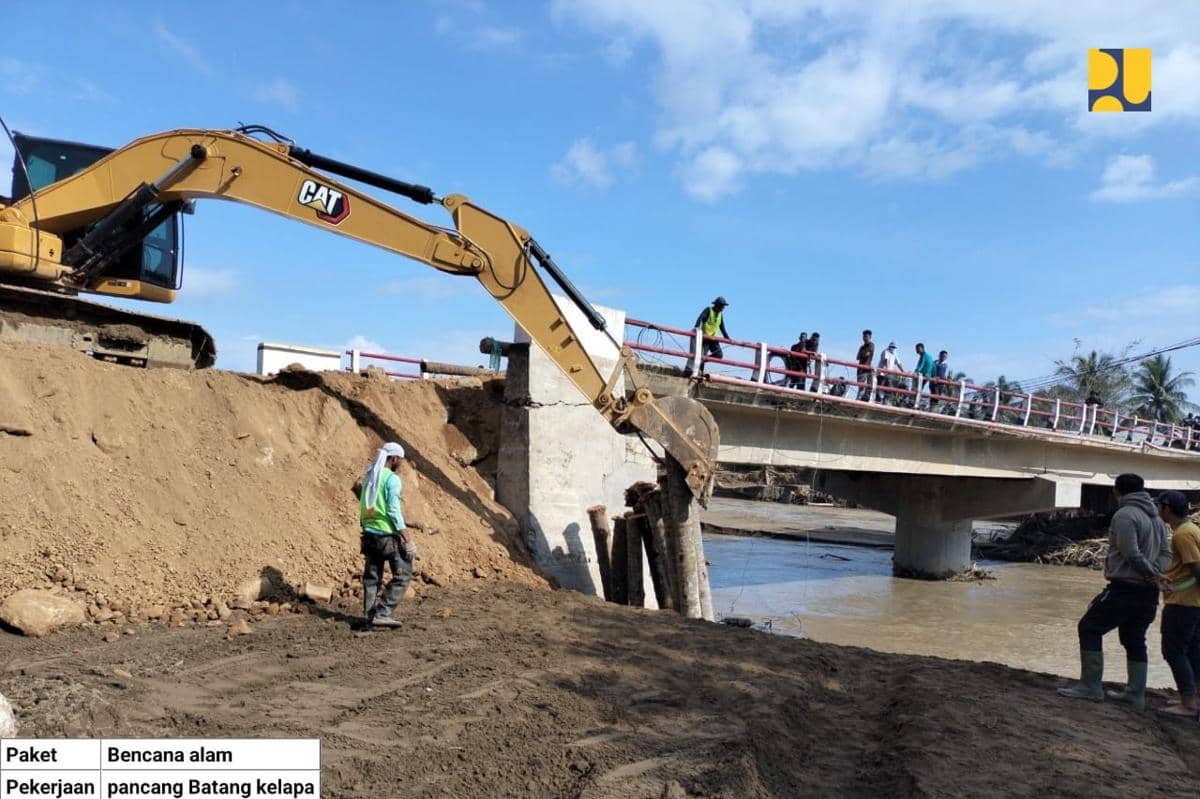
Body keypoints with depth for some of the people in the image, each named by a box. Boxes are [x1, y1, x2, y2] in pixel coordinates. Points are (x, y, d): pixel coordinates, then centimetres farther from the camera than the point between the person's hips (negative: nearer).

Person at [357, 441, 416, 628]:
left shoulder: (369, 477, 10)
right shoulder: (392, 479, -13)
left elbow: (363, 509, 14)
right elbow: (394, 512, -18)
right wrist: (408, 541, -16)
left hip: (369, 534, 8)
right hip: (388, 535, -8)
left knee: (371, 577, 14)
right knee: (403, 575, 0)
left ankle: (369, 615, 18)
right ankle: (382, 613, -5)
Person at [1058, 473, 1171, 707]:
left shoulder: (1125, 515, -13)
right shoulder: (1156, 518, 15)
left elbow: (1131, 554, -21)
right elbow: (1166, 553, 13)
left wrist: (1151, 572, -7)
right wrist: (1155, 572, -2)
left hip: (1125, 588, -9)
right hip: (1148, 592, 9)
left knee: (1089, 628, -1)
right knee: (1135, 640, 17)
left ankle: (1090, 686, -1)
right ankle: (1135, 693, 21)